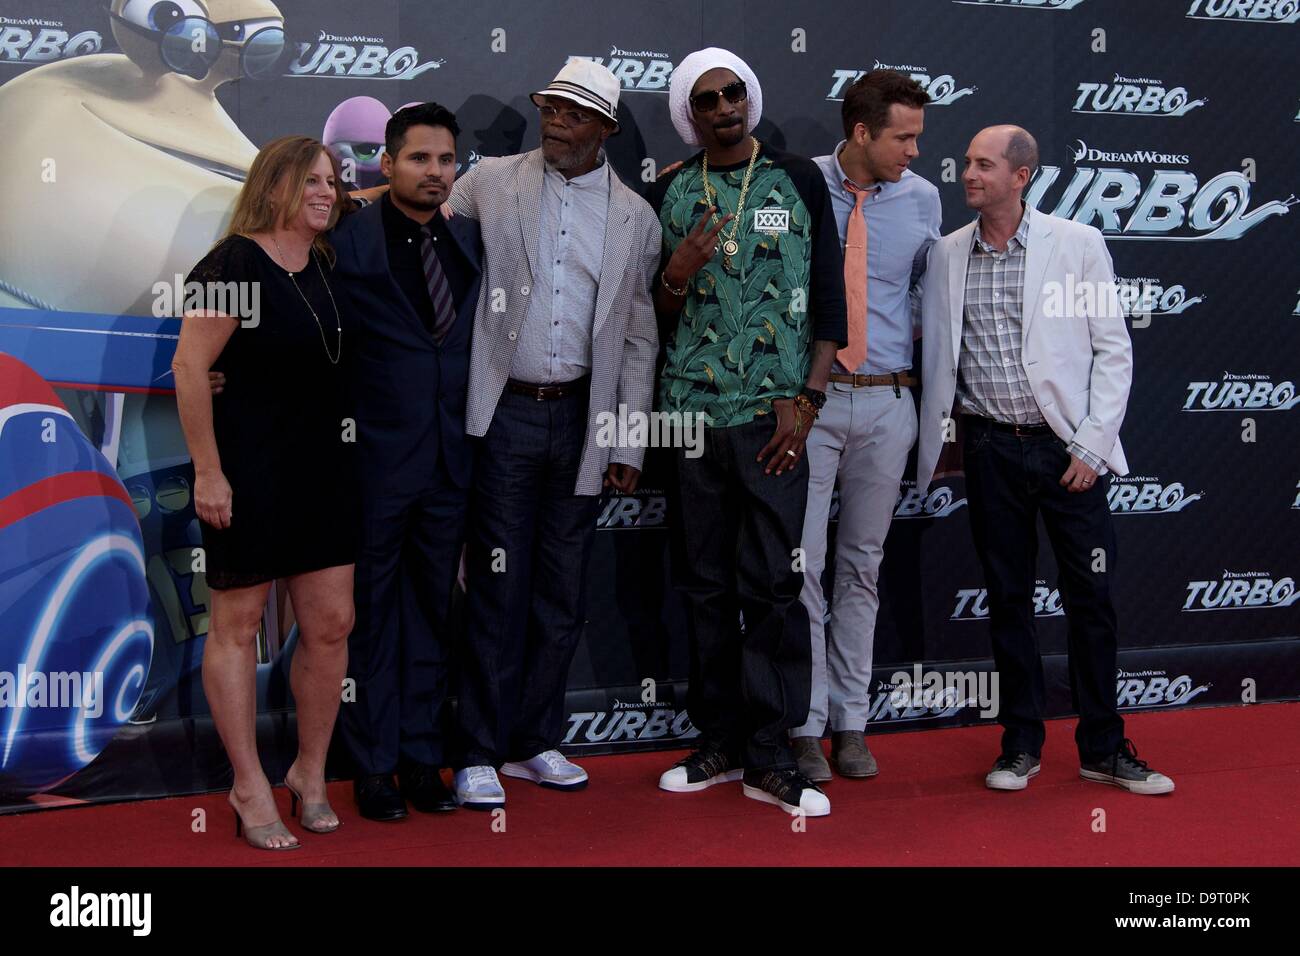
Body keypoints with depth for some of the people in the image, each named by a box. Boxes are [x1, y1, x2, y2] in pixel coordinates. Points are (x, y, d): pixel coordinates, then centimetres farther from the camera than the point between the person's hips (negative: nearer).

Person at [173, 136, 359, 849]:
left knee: (331, 623, 7)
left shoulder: (330, 266, 9)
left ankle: (310, 774, 22)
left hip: (323, 466, 7)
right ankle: (250, 789, 15)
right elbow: (189, 367, -17)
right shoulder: (236, 263, -12)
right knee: (238, 623, 5)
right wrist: (207, 471, -18)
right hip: (248, 469, -7)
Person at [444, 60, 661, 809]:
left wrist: (628, 445, 2)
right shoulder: (490, 183, 3)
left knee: (563, 591, 8)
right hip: (506, 411, -2)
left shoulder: (635, 217, 6)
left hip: (582, 417, 2)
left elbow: (639, 339, 6)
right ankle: (480, 753, 10)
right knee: (499, 586, -1)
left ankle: (534, 742, 22)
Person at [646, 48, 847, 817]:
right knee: (707, 584, 7)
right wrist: (678, 273, -9)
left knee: (773, 584, -3)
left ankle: (770, 757, 5)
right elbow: (658, 316, 13)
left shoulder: (799, 180, 5)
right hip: (692, 411, 2)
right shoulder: (670, 195, 10)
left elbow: (829, 296, 2)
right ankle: (720, 743, 18)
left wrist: (807, 399, -6)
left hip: (772, 415, -2)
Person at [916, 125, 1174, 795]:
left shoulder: (1078, 244, -2)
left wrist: (1092, 444, -7)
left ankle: (1103, 748, 16)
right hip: (990, 446, 2)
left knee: (1090, 597, 3)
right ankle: (1021, 743, 20)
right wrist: (936, 443, 5)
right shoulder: (946, 254, 5)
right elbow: (934, 353, 11)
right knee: (1007, 596, 8)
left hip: (1067, 446, -2)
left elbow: (1113, 349, -2)